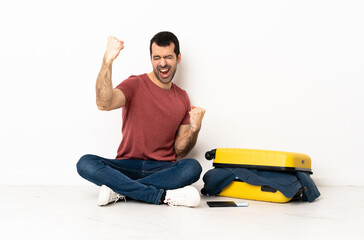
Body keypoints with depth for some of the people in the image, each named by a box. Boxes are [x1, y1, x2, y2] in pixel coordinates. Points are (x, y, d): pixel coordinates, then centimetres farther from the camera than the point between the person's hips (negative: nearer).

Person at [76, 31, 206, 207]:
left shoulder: (182, 98, 11)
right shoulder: (135, 85, 1)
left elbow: (179, 152, 10)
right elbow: (104, 104, -22)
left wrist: (194, 130, -9)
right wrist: (108, 61, -28)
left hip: (163, 169, 2)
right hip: (127, 166, -1)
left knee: (192, 167, -30)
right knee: (85, 163, -28)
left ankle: (120, 190, -27)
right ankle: (165, 196, -34)